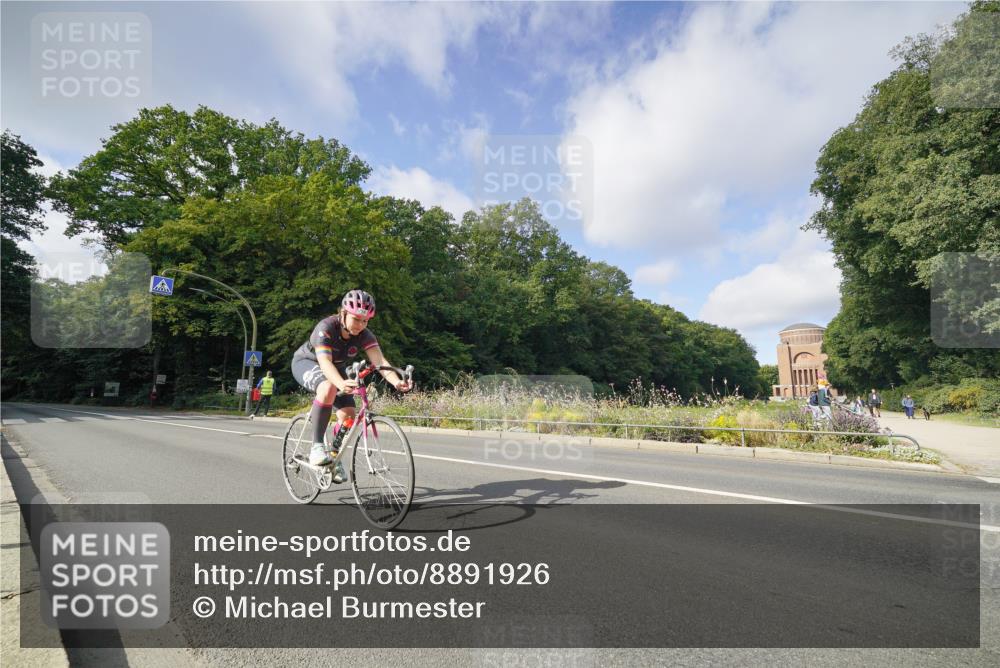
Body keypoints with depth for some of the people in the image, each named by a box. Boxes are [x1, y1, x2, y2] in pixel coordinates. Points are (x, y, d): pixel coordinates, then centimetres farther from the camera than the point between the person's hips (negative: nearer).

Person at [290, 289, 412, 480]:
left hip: (335, 369, 5)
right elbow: (325, 362, -47)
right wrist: (341, 383, -66)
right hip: (306, 362, -4)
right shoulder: (326, 328, -33)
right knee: (329, 388, -38)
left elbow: (380, 361, -35)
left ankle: (335, 457, 13)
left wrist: (396, 381, -54)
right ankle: (317, 447, -28)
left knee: (348, 414, -13)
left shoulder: (365, 335, -22)